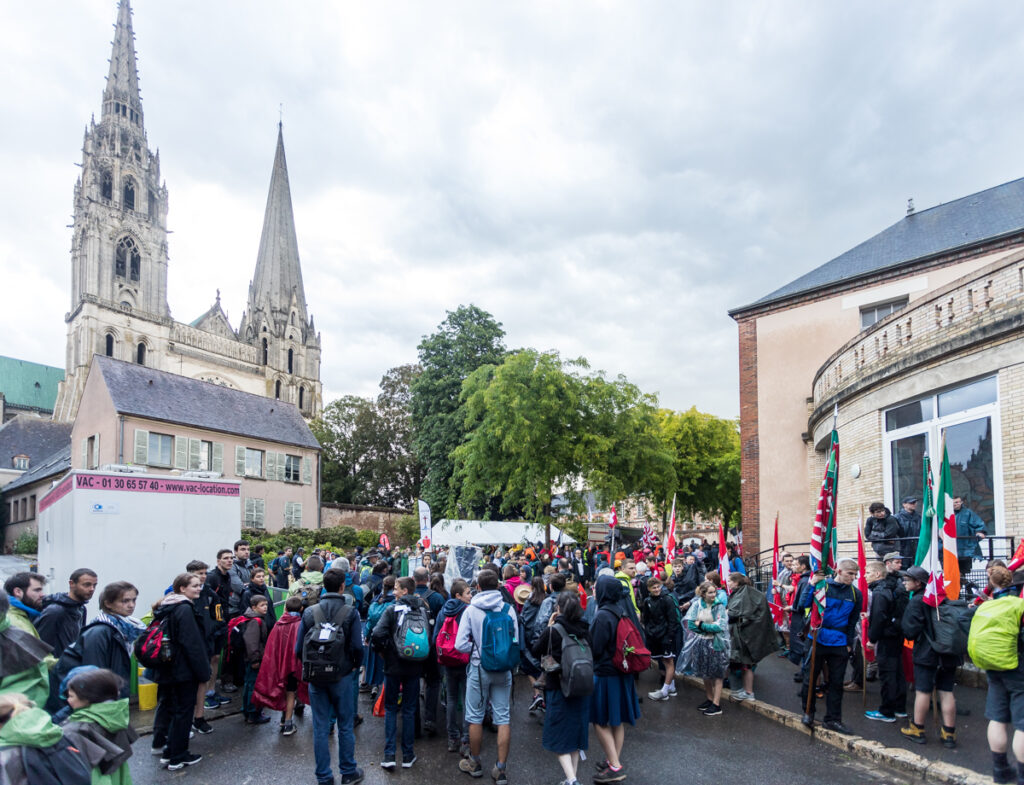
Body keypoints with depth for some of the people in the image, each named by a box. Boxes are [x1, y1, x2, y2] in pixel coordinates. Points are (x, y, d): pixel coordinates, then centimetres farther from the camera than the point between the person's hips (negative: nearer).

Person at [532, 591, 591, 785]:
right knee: (575, 732, 18)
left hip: (558, 690, -4)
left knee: (560, 739, 5)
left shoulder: (553, 631, -17)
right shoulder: (586, 630, -5)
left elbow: (536, 651, -2)